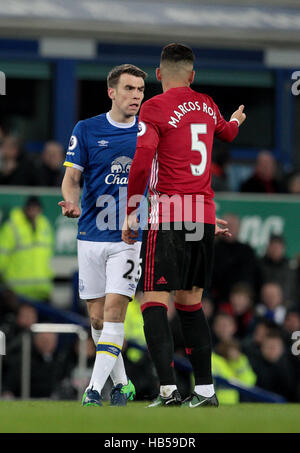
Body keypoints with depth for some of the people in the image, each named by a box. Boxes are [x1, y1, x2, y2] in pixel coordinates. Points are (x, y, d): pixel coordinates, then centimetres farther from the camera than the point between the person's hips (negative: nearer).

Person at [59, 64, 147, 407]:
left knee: (114, 310, -14)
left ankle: (95, 389, -15)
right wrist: (71, 201, -21)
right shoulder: (86, 130, 2)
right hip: (91, 235, 1)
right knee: (97, 317, 5)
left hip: (130, 237, -1)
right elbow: (71, 176, 1)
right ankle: (121, 382, 23)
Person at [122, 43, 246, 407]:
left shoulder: (154, 109, -6)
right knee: (190, 302, 15)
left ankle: (168, 388, -20)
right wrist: (235, 120, 61)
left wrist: (130, 216, -6)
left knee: (154, 303, -7)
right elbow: (227, 133, 37)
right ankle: (205, 389, 13)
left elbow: (141, 164, -15)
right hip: (205, 215, 6)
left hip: (167, 216, -6)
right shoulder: (206, 105, 13)